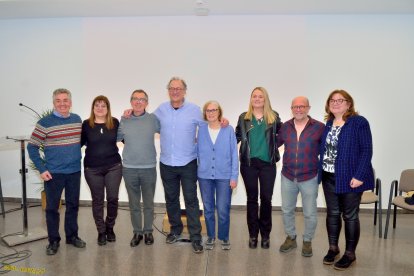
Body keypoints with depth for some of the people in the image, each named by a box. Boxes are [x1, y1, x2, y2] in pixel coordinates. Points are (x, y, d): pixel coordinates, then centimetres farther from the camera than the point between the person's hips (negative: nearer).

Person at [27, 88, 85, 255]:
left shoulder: (77, 119, 4)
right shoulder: (44, 123, -10)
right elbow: (32, 147, -7)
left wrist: (77, 158, 8)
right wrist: (41, 169, -11)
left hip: (75, 171, 4)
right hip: (53, 173, -4)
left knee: (73, 205, 13)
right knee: (52, 207, 6)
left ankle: (72, 236, 29)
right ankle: (53, 241, 21)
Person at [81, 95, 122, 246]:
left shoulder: (115, 123, 1)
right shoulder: (86, 124, -1)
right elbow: (79, 143, 4)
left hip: (114, 167, 0)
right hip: (92, 169, 0)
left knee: (113, 198, 5)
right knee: (97, 200, 9)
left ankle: (110, 227, 28)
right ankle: (101, 231, 25)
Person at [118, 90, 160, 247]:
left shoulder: (153, 119, -4)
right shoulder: (123, 121, 1)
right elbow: (115, 138, 12)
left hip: (149, 168, -1)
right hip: (129, 169, 1)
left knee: (148, 203, 12)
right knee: (134, 204, 12)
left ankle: (148, 231, 29)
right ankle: (137, 232, 27)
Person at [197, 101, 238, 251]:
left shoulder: (229, 130, -3)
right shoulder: (201, 129, 2)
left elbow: (234, 154, -2)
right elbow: (197, 152, 7)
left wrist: (234, 176, -5)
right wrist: (196, 171, 3)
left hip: (224, 176, -2)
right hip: (205, 175, 2)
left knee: (223, 209, 0)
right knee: (208, 208, 12)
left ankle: (224, 237, 22)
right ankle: (210, 236, 29)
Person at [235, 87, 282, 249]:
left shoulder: (273, 117, 3)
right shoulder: (244, 118, 3)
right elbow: (237, 137, 6)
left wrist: (273, 145, 0)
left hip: (267, 163, 0)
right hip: (249, 163, 0)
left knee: (266, 198, 5)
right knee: (252, 198, 8)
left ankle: (265, 234, 20)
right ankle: (253, 234, 20)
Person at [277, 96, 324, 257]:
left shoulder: (319, 127, -9)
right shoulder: (285, 127, 1)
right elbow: (275, 143, 12)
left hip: (309, 178, -3)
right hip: (287, 177, 3)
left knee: (310, 213, 9)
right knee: (287, 210, 15)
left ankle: (307, 241, 31)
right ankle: (290, 238, 35)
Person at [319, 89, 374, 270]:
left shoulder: (359, 122, -10)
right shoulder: (329, 123, 9)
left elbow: (366, 150, -14)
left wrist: (359, 176, -19)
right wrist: (321, 172, 6)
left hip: (349, 178, -6)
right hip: (329, 177, 6)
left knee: (350, 216, 6)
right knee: (332, 213, 14)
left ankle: (350, 254, 20)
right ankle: (333, 248, 30)